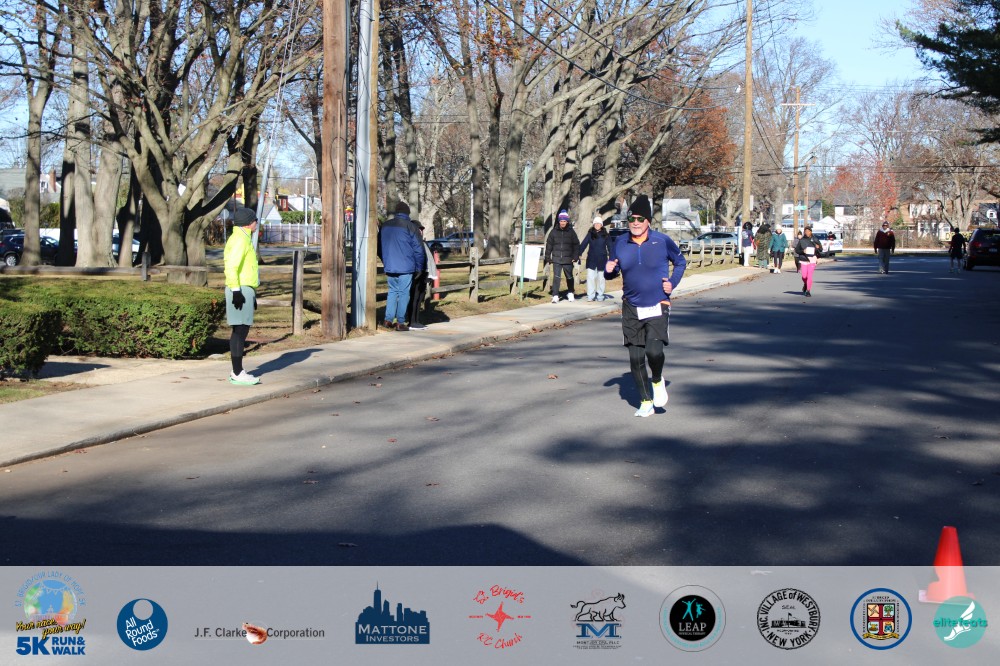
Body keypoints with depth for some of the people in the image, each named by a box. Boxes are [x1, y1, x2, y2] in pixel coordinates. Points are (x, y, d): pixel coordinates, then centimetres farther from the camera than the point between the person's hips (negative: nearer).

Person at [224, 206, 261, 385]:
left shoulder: (245, 239, 20)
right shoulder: (239, 239, -13)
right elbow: (231, 267, -21)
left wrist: (252, 293, 26)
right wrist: (236, 291, -24)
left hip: (245, 289, 10)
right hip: (241, 290, -10)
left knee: (241, 330, 12)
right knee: (240, 330, -10)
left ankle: (237, 371, 17)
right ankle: (237, 373, -9)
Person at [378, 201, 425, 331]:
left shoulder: (385, 226, 9)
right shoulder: (410, 227, -8)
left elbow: (380, 247, 18)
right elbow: (418, 249, -7)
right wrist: (419, 267, 3)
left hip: (389, 267, 5)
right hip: (405, 267, -5)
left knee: (392, 291, 16)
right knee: (404, 293, 1)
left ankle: (388, 320, 11)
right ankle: (400, 322, 0)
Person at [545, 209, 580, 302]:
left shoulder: (571, 232, 1)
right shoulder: (554, 231, 1)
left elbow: (576, 245, 4)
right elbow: (549, 244, 5)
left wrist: (575, 257, -2)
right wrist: (547, 256, 2)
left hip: (568, 260, 1)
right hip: (556, 259, -1)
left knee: (569, 277, 14)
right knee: (556, 277, -8)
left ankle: (570, 293, 33)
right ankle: (555, 296, -7)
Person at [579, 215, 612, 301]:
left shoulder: (605, 235, 0)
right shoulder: (590, 234, 1)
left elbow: (609, 246, 0)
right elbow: (583, 244, -4)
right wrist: (578, 253, -13)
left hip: (602, 260, 0)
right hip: (591, 259, 0)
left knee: (601, 277, 8)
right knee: (590, 277, -5)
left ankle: (600, 295, 18)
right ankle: (590, 296, -1)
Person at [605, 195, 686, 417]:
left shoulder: (662, 241, -4)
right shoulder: (620, 243, 2)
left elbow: (680, 262, 11)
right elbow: (613, 270, 14)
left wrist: (672, 283, -3)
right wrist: (609, 270, -9)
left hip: (657, 307, -3)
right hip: (631, 309, 3)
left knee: (654, 350, -21)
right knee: (635, 357, 3)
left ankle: (658, 381, 12)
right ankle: (645, 402, 19)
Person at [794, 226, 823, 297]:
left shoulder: (815, 240, 1)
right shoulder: (801, 240, 2)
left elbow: (821, 249, 9)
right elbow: (796, 250, 7)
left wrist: (818, 247, -14)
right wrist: (802, 251, -12)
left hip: (812, 260, -1)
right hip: (803, 260, 1)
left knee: (809, 276, -8)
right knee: (804, 276, -1)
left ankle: (808, 291, 1)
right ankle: (805, 284, 33)